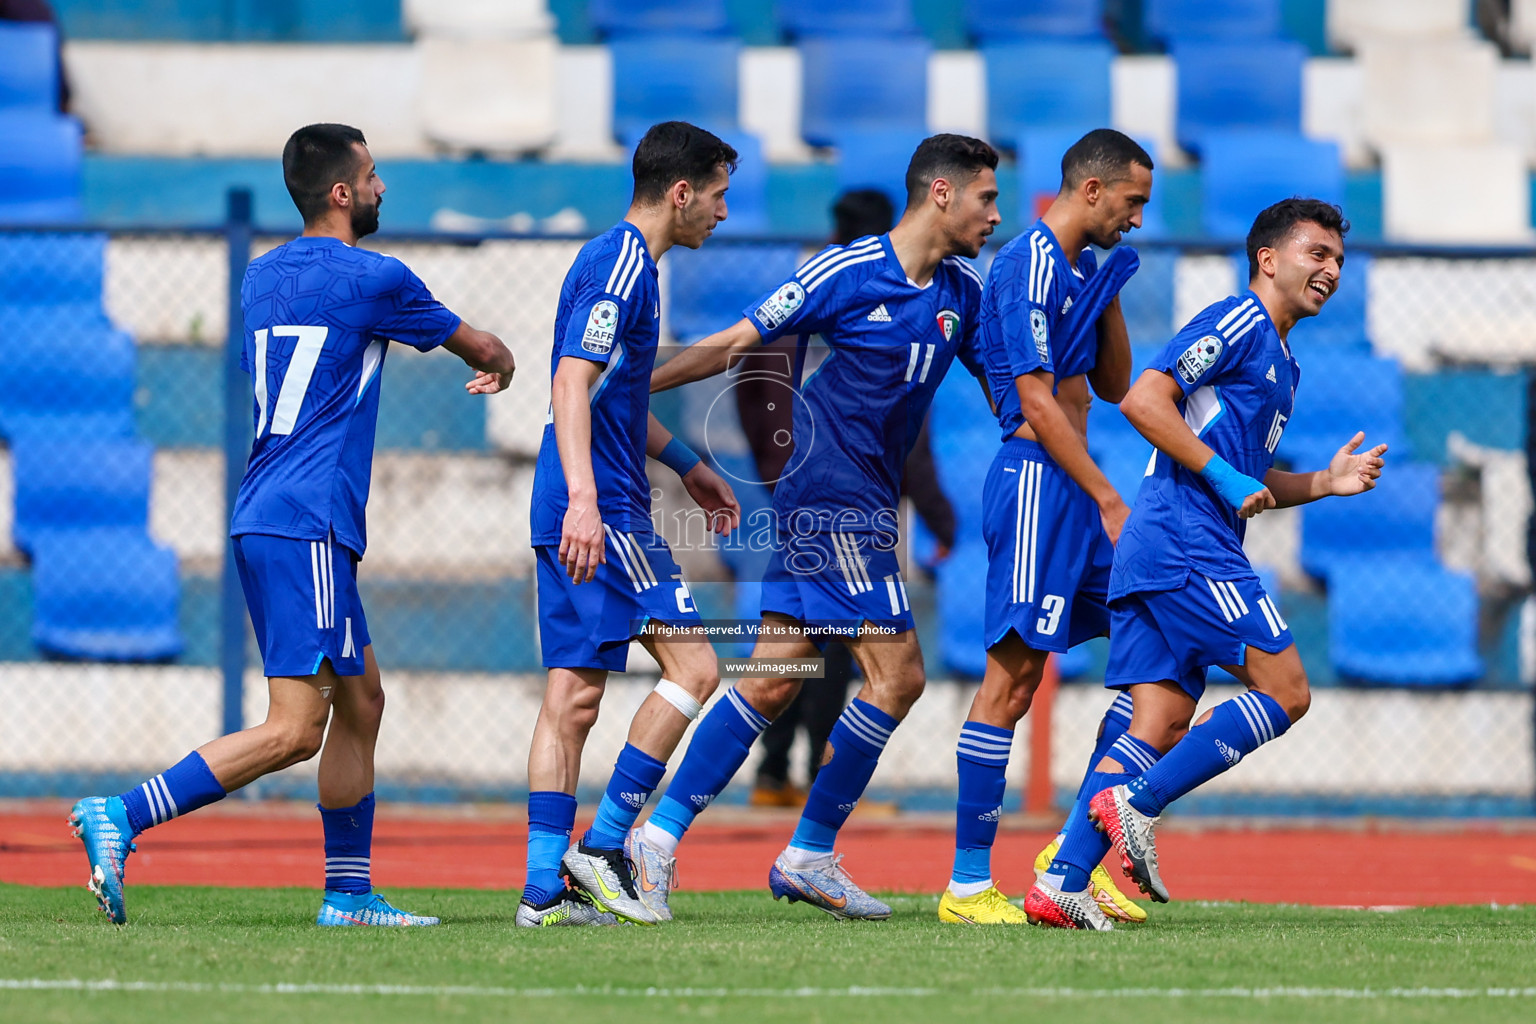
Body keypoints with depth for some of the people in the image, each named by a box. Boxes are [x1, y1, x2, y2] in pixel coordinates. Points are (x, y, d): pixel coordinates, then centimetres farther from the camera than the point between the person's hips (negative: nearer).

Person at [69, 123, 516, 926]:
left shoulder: (262, 275, 15)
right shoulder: (374, 279, -6)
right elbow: (479, 348, 10)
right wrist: (499, 366, 36)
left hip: (263, 520, 9)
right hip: (305, 526, -9)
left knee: (360, 701, 16)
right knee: (294, 730, -14)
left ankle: (349, 891, 16)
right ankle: (119, 818, -23)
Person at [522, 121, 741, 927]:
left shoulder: (624, 262, 19)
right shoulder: (621, 267, -12)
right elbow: (572, 384, -22)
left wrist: (684, 464, 35)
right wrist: (583, 499, -31)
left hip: (579, 517, 10)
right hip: (603, 513, -10)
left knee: (574, 695, 6)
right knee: (692, 666, -9)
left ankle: (545, 886, 4)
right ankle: (603, 845, -9)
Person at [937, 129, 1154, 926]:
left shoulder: (1081, 267, 17)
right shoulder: (1029, 266, -12)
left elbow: (1113, 387, 21)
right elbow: (1036, 401, -16)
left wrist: (1110, 292, 8)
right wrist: (1109, 500, -16)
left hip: (1073, 487, 10)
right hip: (1035, 481, -10)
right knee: (1014, 672, -9)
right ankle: (968, 883, -8)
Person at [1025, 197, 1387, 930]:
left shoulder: (1281, 365, 27)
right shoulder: (1237, 322, -4)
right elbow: (1143, 399, -14)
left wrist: (1324, 483, 18)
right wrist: (1224, 476, -15)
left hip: (1153, 558, 10)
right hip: (1187, 544, -10)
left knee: (1161, 725, 2)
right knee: (1285, 690, -10)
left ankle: (1061, 883, -6)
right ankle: (1135, 801, -12)